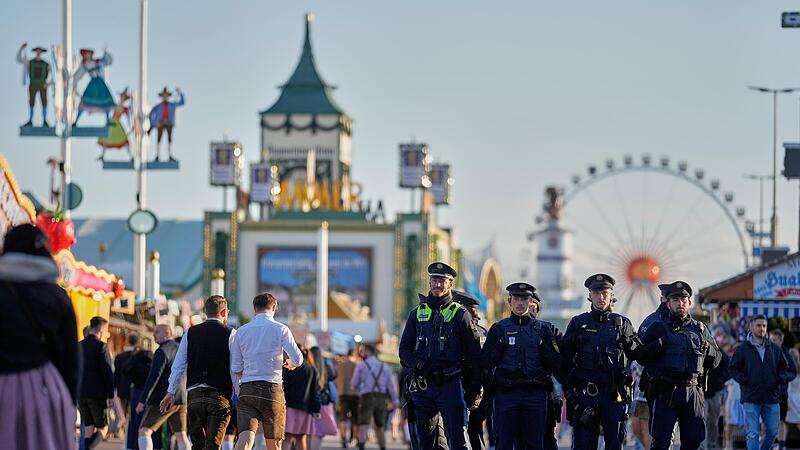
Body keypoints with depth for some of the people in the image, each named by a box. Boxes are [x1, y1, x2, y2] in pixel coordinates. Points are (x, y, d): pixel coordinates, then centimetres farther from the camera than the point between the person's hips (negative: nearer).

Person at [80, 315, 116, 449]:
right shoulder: (101, 346, -9)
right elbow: (108, 372, -13)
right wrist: (111, 395, -10)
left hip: (81, 394, 6)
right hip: (97, 393, -6)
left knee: (89, 428, 11)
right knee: (102, 428, 1)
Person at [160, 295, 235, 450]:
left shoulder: (190, 333, 7)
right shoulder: (230, 334, -1)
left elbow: (178, 366, 7)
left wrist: (170, 392, 12)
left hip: (194, 395, 3)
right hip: (219, 396, -3)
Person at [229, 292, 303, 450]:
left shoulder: (242, 331, 10)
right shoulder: (280, 329, 1)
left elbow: (235, 369, 10)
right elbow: (297, 359, -5)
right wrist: (291, 364, 19)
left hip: (247, 389, 2)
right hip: (272, 389, -2)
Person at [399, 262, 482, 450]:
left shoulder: (459, 314, 3)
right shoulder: (417, 314, 12)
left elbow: (474, 353, 3)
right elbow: (404, 350, 13)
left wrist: (474, 388, -2)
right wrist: (418, 365, -8)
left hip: (451, 385, -4)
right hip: (423, 385, 4)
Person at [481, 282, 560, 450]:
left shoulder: (542, 329, 10)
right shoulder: (499, 329, 8)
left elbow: (555, 363, 5)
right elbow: (485, 362, 3)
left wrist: (542, 346, -9)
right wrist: (500, 346, -10)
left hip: (535, 393, 1)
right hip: (506, 392, 0)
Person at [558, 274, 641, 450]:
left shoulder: (622, 323, 10)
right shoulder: (578, 323, 9)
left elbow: (638, 355, 12)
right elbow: (563, 356, 11)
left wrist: (629, 344, -2)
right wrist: (570, 343, -2)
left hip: (614, 394, 0)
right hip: (584, 393, 0)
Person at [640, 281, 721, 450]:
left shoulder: (700, 329, 16)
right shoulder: (658, 328, 6)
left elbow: (716, 360, 19)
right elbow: (642, 357, -1)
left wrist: (707, 349, 0)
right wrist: (659, 345, -13)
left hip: (693, 391, 3)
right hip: (667, 392, -3)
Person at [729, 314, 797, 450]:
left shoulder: (775, 349, 10)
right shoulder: (743, 349, 2)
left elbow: (790, 371, 14)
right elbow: (733, 369, 6)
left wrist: (781, 378, -6)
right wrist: (743, 380, -10)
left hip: (772, 399, 3)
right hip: (751, 399, -3)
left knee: (772, 432, 7)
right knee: (753, 434, -6)